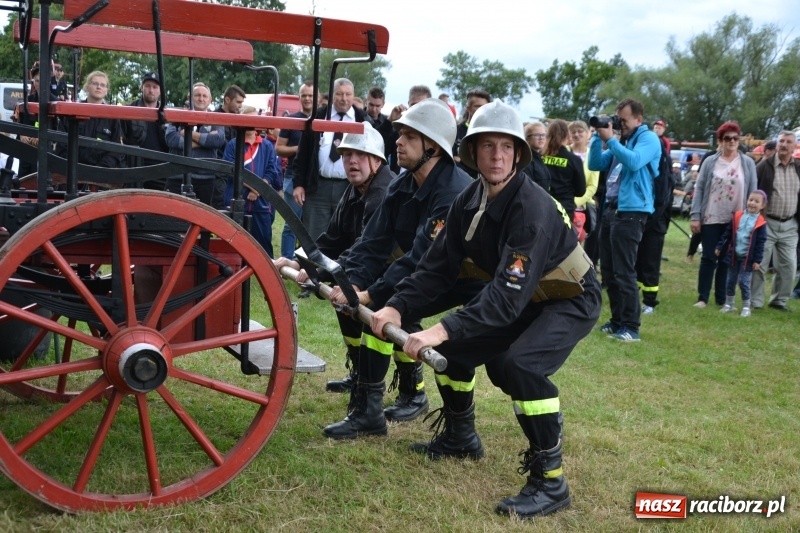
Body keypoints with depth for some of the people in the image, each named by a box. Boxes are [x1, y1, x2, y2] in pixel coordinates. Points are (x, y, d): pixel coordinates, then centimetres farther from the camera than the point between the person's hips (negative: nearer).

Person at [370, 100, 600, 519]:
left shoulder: (532, 208, -32)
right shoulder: (469, 202, -8)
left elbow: (509, 294, -39)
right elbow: (438, 267, -8)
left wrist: (444, 328, -47)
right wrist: (397, 308, -23)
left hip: (570, 299, -8)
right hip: (522, 299, 8)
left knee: (519, 364, -31)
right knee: (451, 344, 5)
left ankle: (549, 480, -17)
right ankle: (460, 436, 27)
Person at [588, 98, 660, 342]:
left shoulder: (648, 139, -5)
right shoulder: (621, 140, 17)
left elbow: (634, 162, -23)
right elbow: (595, 164, 13)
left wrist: (609, 139, -17)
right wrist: (598, 136, 2)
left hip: (631, 211, -8)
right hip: (612, 209, 8)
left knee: (624, 272, -9)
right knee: (608, 270, 11)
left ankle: (631, 327, -4)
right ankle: (617, 321, 20)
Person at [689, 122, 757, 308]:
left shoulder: (748, 163, 3)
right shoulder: (710, 162, 1)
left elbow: (752, 193, 4)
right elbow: (699, 189, 0)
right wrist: (695, 216, -7)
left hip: (736, 221, 1)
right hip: (711, 219, -1)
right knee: (708, 258, 1)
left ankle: (722, 299, 15)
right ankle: (702, 298, 6)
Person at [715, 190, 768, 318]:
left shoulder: (760, 223, -8)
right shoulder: (737, 216, 0)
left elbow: (760, 243, -8)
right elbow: (727, 234, 7)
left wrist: (757, 260, -10)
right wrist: (719, 247, 7)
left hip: (747, 258, -3)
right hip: (733, 255, 3)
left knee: (744, 282, -3)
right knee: (730, 281, 11)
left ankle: (746, 307, 11)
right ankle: (729, 304, 24)